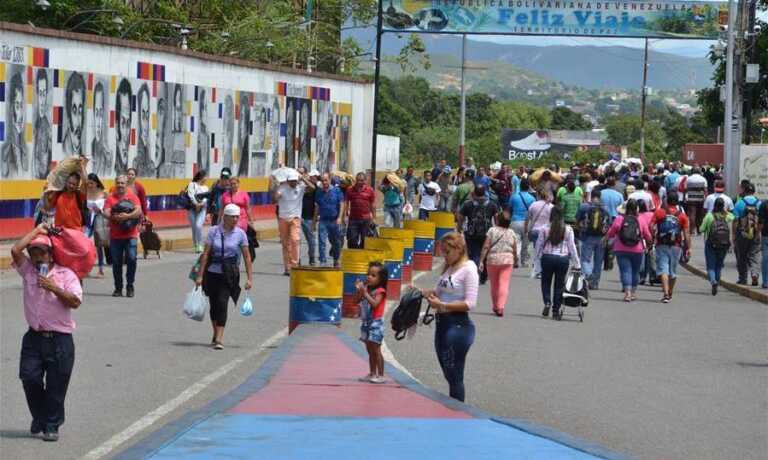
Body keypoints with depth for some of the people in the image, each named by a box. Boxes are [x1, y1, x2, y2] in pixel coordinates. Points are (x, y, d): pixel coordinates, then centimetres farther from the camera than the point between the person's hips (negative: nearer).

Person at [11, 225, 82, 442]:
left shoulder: (66, 274, 0)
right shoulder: (28, 270, 9)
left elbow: (75, 302, -12)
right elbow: (16, 250, -8)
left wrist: (55, 289, -24)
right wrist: (37, 230, 0)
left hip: (60, 339, -3)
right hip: (34, 337, 3)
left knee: (56, 385, 0)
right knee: (29, 377, -4)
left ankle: (52, 425, 12)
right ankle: (39, 417, 17)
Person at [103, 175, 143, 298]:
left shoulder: (132, 196, 5)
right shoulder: (110, 197, 9)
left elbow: (138, 211, -8)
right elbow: (106, 213, -2)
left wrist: (127, 216, -22)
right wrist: (115, 217, -21)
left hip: (130, 235, -1)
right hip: (115, 236, 1)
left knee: (131, 259, -11)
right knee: (116, 262, 3)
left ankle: (130, 286, 2)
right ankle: (118, 288, 13)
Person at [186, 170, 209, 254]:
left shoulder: (205, 188, 16)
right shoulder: (192, 185, 3)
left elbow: (206, 198, 2)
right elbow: (191, 195, -9)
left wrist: (201, 204, -15)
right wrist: (196, 204, -16)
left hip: (201, 209, 2)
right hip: (192, 209, -1)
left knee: (198, 226, -18)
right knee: (194, 228, 1)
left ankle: (200, 245, -11)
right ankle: (196, 246, 13)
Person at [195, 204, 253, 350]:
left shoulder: (240, 234, -2)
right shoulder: (214, 231, -2)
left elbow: (247, 257, 1)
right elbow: (206, 254, 0)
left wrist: (249, 278, -4)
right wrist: (200, 275, -3)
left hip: (229, 275, -2)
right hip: (212, 272, 2)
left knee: (222, 302, -16)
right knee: (213, 304, 10)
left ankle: (219, 338, -16)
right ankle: (216, 334, 32)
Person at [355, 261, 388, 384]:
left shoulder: (380, 291, -12)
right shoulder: (367, 289, 8)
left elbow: (374, 304, -26)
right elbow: (357, 301, 8)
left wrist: (365, 293, -26)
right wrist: (358, 290, -8)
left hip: (376, 323, -8)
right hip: (366, 323, 8)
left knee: (376, 350, -7)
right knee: (370, 351, 13)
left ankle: (380, 375, -3)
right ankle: (372, 374, 19)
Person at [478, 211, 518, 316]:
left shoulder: (492, 230, -3)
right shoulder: (512, 233, 3)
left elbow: (486, 247, -7)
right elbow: (514, 250, 7)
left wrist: (481, 261, -5)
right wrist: (515, 261, 22)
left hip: (492, 259, 0)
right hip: (507, 260, 0)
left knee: (494, 284, 14)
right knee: (504, 284, -5)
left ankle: (495, 307, 25)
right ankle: (501, 307, -18)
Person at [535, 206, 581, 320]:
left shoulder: (544, 229, -4)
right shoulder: (568, 230, -3)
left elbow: (539, 245, 0)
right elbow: (572, 247, 0)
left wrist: (538, 257, 10)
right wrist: (577, 264, 6)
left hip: (547, 258, 0)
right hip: (563, 259, 0)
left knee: (546, 282, 16)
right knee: (559, 284, 9)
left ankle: (547, 303, -5)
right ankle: (556, 311, 10)